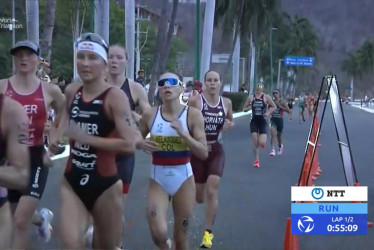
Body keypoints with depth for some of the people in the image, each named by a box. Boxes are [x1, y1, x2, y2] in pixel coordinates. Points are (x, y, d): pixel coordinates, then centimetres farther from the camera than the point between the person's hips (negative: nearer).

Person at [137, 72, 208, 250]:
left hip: (183, 178, 0)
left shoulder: (193, 115, -7)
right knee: (158, 234, -15)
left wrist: (183, 133, -23)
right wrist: (141, 144, -11)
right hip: (158, 179, 0)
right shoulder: (150, 115, -3)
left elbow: (203, 153, -10)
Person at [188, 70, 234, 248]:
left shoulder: (226, 103, 0)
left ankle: (208, 232, 0)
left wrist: (229, 125, -6)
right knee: (199, 198, 9)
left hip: (216, 150, 2)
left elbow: (230, 121, 16)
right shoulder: (195, 101, -12)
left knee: (212, 192, -12)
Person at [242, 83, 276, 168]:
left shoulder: (266, 97, -4)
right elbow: (244, 109, 10)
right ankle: (256, 160, 8)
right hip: (254, 121, 2)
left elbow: (274, 107, 4)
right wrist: (248, 108, -12)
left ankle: (263, 142, 29)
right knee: (255, 143, -3)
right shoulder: (251, 97, 2)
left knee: (262, 143, -10)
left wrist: (268, 113, -12)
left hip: (263, 121, -2)